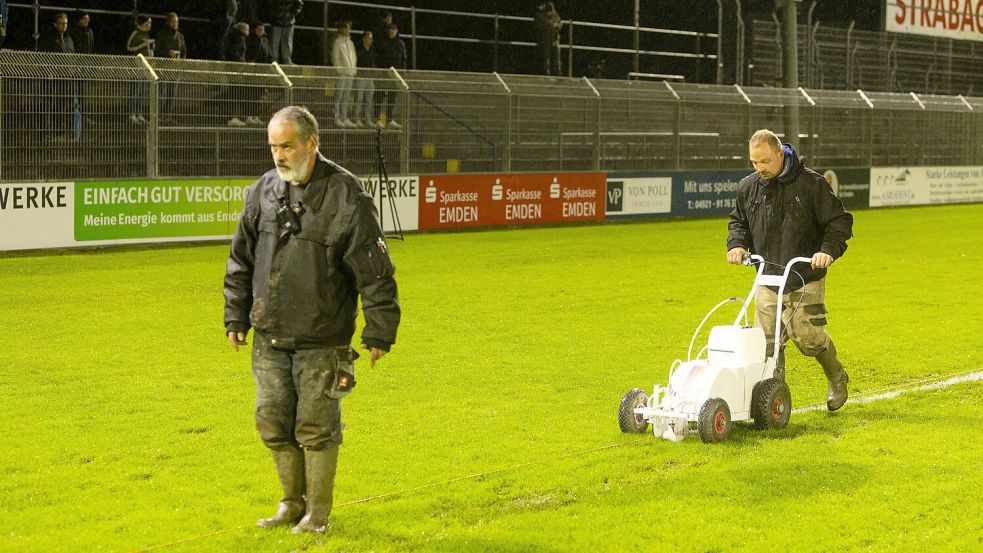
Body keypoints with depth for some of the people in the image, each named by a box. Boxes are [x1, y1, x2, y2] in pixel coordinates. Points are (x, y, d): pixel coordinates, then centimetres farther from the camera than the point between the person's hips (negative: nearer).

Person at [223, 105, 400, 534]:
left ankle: (318, 514, 17)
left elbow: (375, 272, -9)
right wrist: (236, 317, 13)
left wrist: (379, 333, -9)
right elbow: (240, 261, 15)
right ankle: (292, 504, 28)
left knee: (316, 428, 2)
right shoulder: (262, 192, 5)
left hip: (322, 341, -5)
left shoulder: (346, 196, -11)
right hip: (270, 338, 5)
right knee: (273, 422, 10)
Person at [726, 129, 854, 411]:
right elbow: (739, 221, 22)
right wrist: (737, 244, 2)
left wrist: (828, 250, -19)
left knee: (808, 337, -6)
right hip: (767, 280, 4)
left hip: (806, 279, -4)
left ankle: (836, 378, 23)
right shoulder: (748, 187, 5)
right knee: (767, 341, -3)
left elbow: (839, 221, -3)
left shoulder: (812, 184, -7)